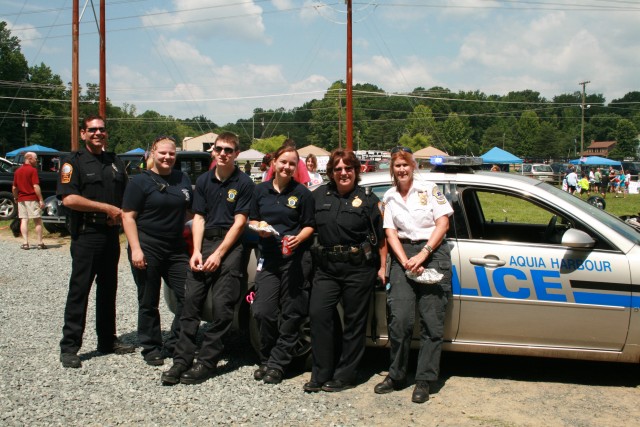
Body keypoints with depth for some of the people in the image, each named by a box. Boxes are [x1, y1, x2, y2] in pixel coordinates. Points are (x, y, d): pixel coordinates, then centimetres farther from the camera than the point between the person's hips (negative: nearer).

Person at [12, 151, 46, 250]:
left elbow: (14, 188, 14)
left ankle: (25, 243, 2)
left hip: (21, 199, 6)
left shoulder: (18, 171, 11)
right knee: (38, 221, 1)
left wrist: (16, 198, 27)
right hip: (32, 199, -6)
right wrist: (41, 200, -15)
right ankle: (40, 243, 1)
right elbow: (36, 186, -16)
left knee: (24, 220, 5)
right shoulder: (33, 170, -9)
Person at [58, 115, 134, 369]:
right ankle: (69, 347, 2)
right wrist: (107, 208, -17)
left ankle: (107, 340, 22)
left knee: (108, 289, 12)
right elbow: (68, 198, -16)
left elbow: (126, 195, 21)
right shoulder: (74, 162, -4)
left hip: (111, 234, 6)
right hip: (86, 236, -6)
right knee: (79, 291, -4)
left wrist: (121, 214, 0)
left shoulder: (115, 162, 15)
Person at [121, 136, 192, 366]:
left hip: (176, 249, 5)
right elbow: (128, 217, -8)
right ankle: (151, 348, 18)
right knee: (149, 302, 5)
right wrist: (135, 249, -17)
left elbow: (191, 210, 20)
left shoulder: (182, 179, 11)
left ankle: (175, 344, 14)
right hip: (147, 250, -4)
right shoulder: (140, 181, -4)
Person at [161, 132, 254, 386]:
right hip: (204, 243, 4)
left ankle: (207, 363, 2)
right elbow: (198, 217, 10)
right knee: (190, 301, 0)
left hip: (230, 246, -4)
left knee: (222, 307, -5)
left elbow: (239, 222, -6)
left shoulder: (243, 183, -2)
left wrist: (218, 254, -11)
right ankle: (182, 360, 5)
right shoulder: (204, 181, 12)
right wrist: (196, 251, -3)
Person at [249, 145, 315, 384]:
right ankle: (266, 360, 16)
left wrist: (298, 239, -17)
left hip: (294, 259, -3)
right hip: (268, 257, 3)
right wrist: (259, 227, -5)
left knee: (291, 314, 1)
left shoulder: (302, 193, 0)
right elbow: (252, 219, 17)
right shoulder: (261, 190, 10)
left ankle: (277, 364, 12)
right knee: (262, 312, -4)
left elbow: (309, 226, 2)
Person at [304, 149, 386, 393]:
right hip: (327, 267, 3)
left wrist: (382, 267, -1)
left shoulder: (367, 199, 2)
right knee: (318, 314, -6)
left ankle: (344, 376, 13)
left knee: (354, 321, 3)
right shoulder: (319, 196, 11)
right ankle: (320, 374, 5)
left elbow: (380, 237, 2)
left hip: (358, 268, -3)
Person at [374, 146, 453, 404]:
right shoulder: (389, 197, 13)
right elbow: (390, 233, 6)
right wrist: (406, 262, -9)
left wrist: (423, 254, -11)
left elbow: (442, 223, -1)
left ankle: (423, 382, 4)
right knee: (399, 319, -8)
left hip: (433, 253, -2)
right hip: (403, 255, 2)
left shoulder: (429, 189, 5)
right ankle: (396, 376, 7)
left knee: (431, 320, -3)